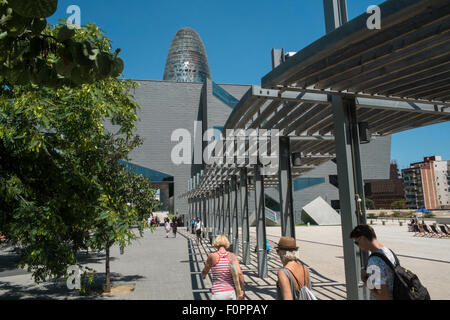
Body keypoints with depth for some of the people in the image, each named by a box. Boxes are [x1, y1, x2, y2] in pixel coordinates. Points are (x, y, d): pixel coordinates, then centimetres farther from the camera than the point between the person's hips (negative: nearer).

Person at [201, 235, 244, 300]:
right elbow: (239, 274, -13)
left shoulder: (212, 256, -8)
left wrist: (203, 276, 31)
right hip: (231, 292, 3)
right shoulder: (232, 256, -3)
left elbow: (204, 272, 8)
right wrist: (242, 290, -2)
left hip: (217, 293, -3)